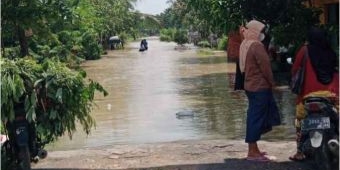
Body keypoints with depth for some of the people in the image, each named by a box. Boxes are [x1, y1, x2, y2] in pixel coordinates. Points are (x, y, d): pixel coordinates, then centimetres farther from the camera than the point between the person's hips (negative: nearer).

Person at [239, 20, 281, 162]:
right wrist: (271, 82, -4)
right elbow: (265, 66, -17)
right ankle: (252, 153, 0)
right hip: (260, 86, -9)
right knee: (256, 117, -5)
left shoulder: (245, 45, 10)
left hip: (250, 85, 9)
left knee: (254, 116, 14)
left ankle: (254, 149, 22)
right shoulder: (257, 46, -18)